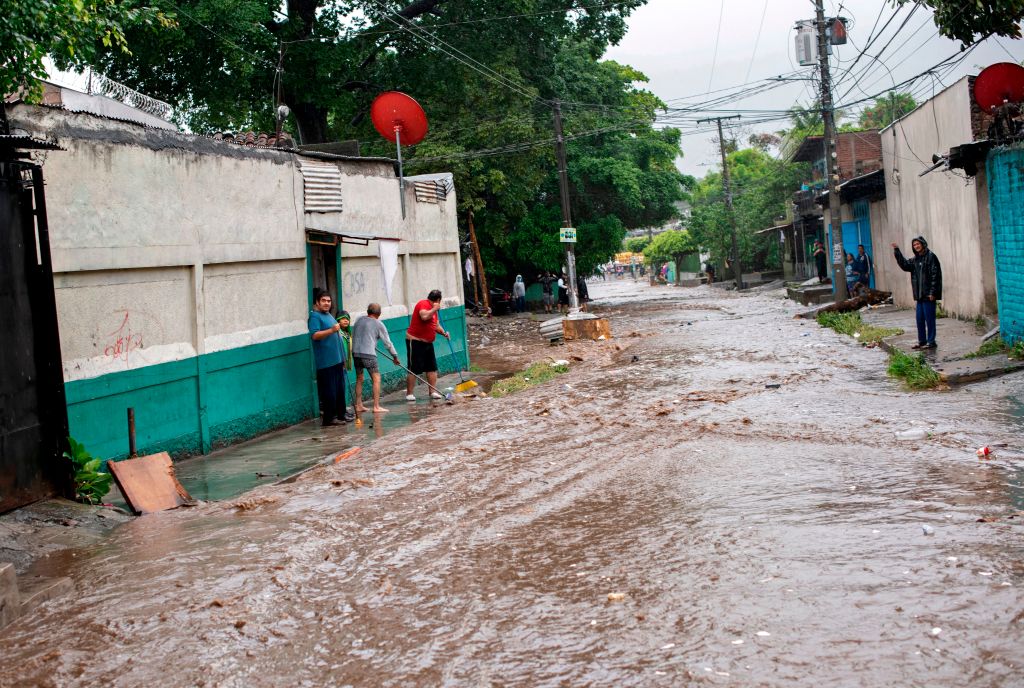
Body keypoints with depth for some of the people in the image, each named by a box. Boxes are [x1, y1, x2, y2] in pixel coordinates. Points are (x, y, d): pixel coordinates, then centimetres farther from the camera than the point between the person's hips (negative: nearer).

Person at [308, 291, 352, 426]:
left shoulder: (328, 315, 19)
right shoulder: (314, 316, -9)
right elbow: (314, 335, -23)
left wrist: (343, 357, 27)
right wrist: (331, 330, -32)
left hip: (337, 359, 9)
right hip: (326, 362, -9)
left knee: (340, 389, 14)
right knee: (329, 391, -8)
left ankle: (341, 414, 23)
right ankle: (328, 418, -4)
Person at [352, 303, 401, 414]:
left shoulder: (359, 321, 14)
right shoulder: (378, 324, 1)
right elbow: (387, 342, 5)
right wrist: (395, 356, 14)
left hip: (356, 353, 6)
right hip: (368, 354, -6)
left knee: (359, 379, 15)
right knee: (376, 379, -2)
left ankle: (358, 405, 16)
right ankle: (376, 406, -8)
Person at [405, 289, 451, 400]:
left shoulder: (433, 309, 16)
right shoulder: (423, 304, -14)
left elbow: (436, 324, 23)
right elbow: (424, 316, -34)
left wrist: (443, 333, 5)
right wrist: (435, 309, -21)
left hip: (427, 342, 9)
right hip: (415, 341, -9)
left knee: (432, 368, 6)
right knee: (414, 369, -6)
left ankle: (432, 391, 11)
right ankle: (409, 394, 0)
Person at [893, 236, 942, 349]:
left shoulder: (930, 257, -9)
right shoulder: (915, 259, 15)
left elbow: (935, 275, -13)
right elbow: (904, 265, 6)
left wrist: (932, 292, -18)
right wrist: (897, 251, -1)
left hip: (928, 294, -8)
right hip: (920, 294, 8)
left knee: (929, 318, -3)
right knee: (920, 319, 12)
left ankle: (931, 341, 4)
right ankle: (922, 341, 21)